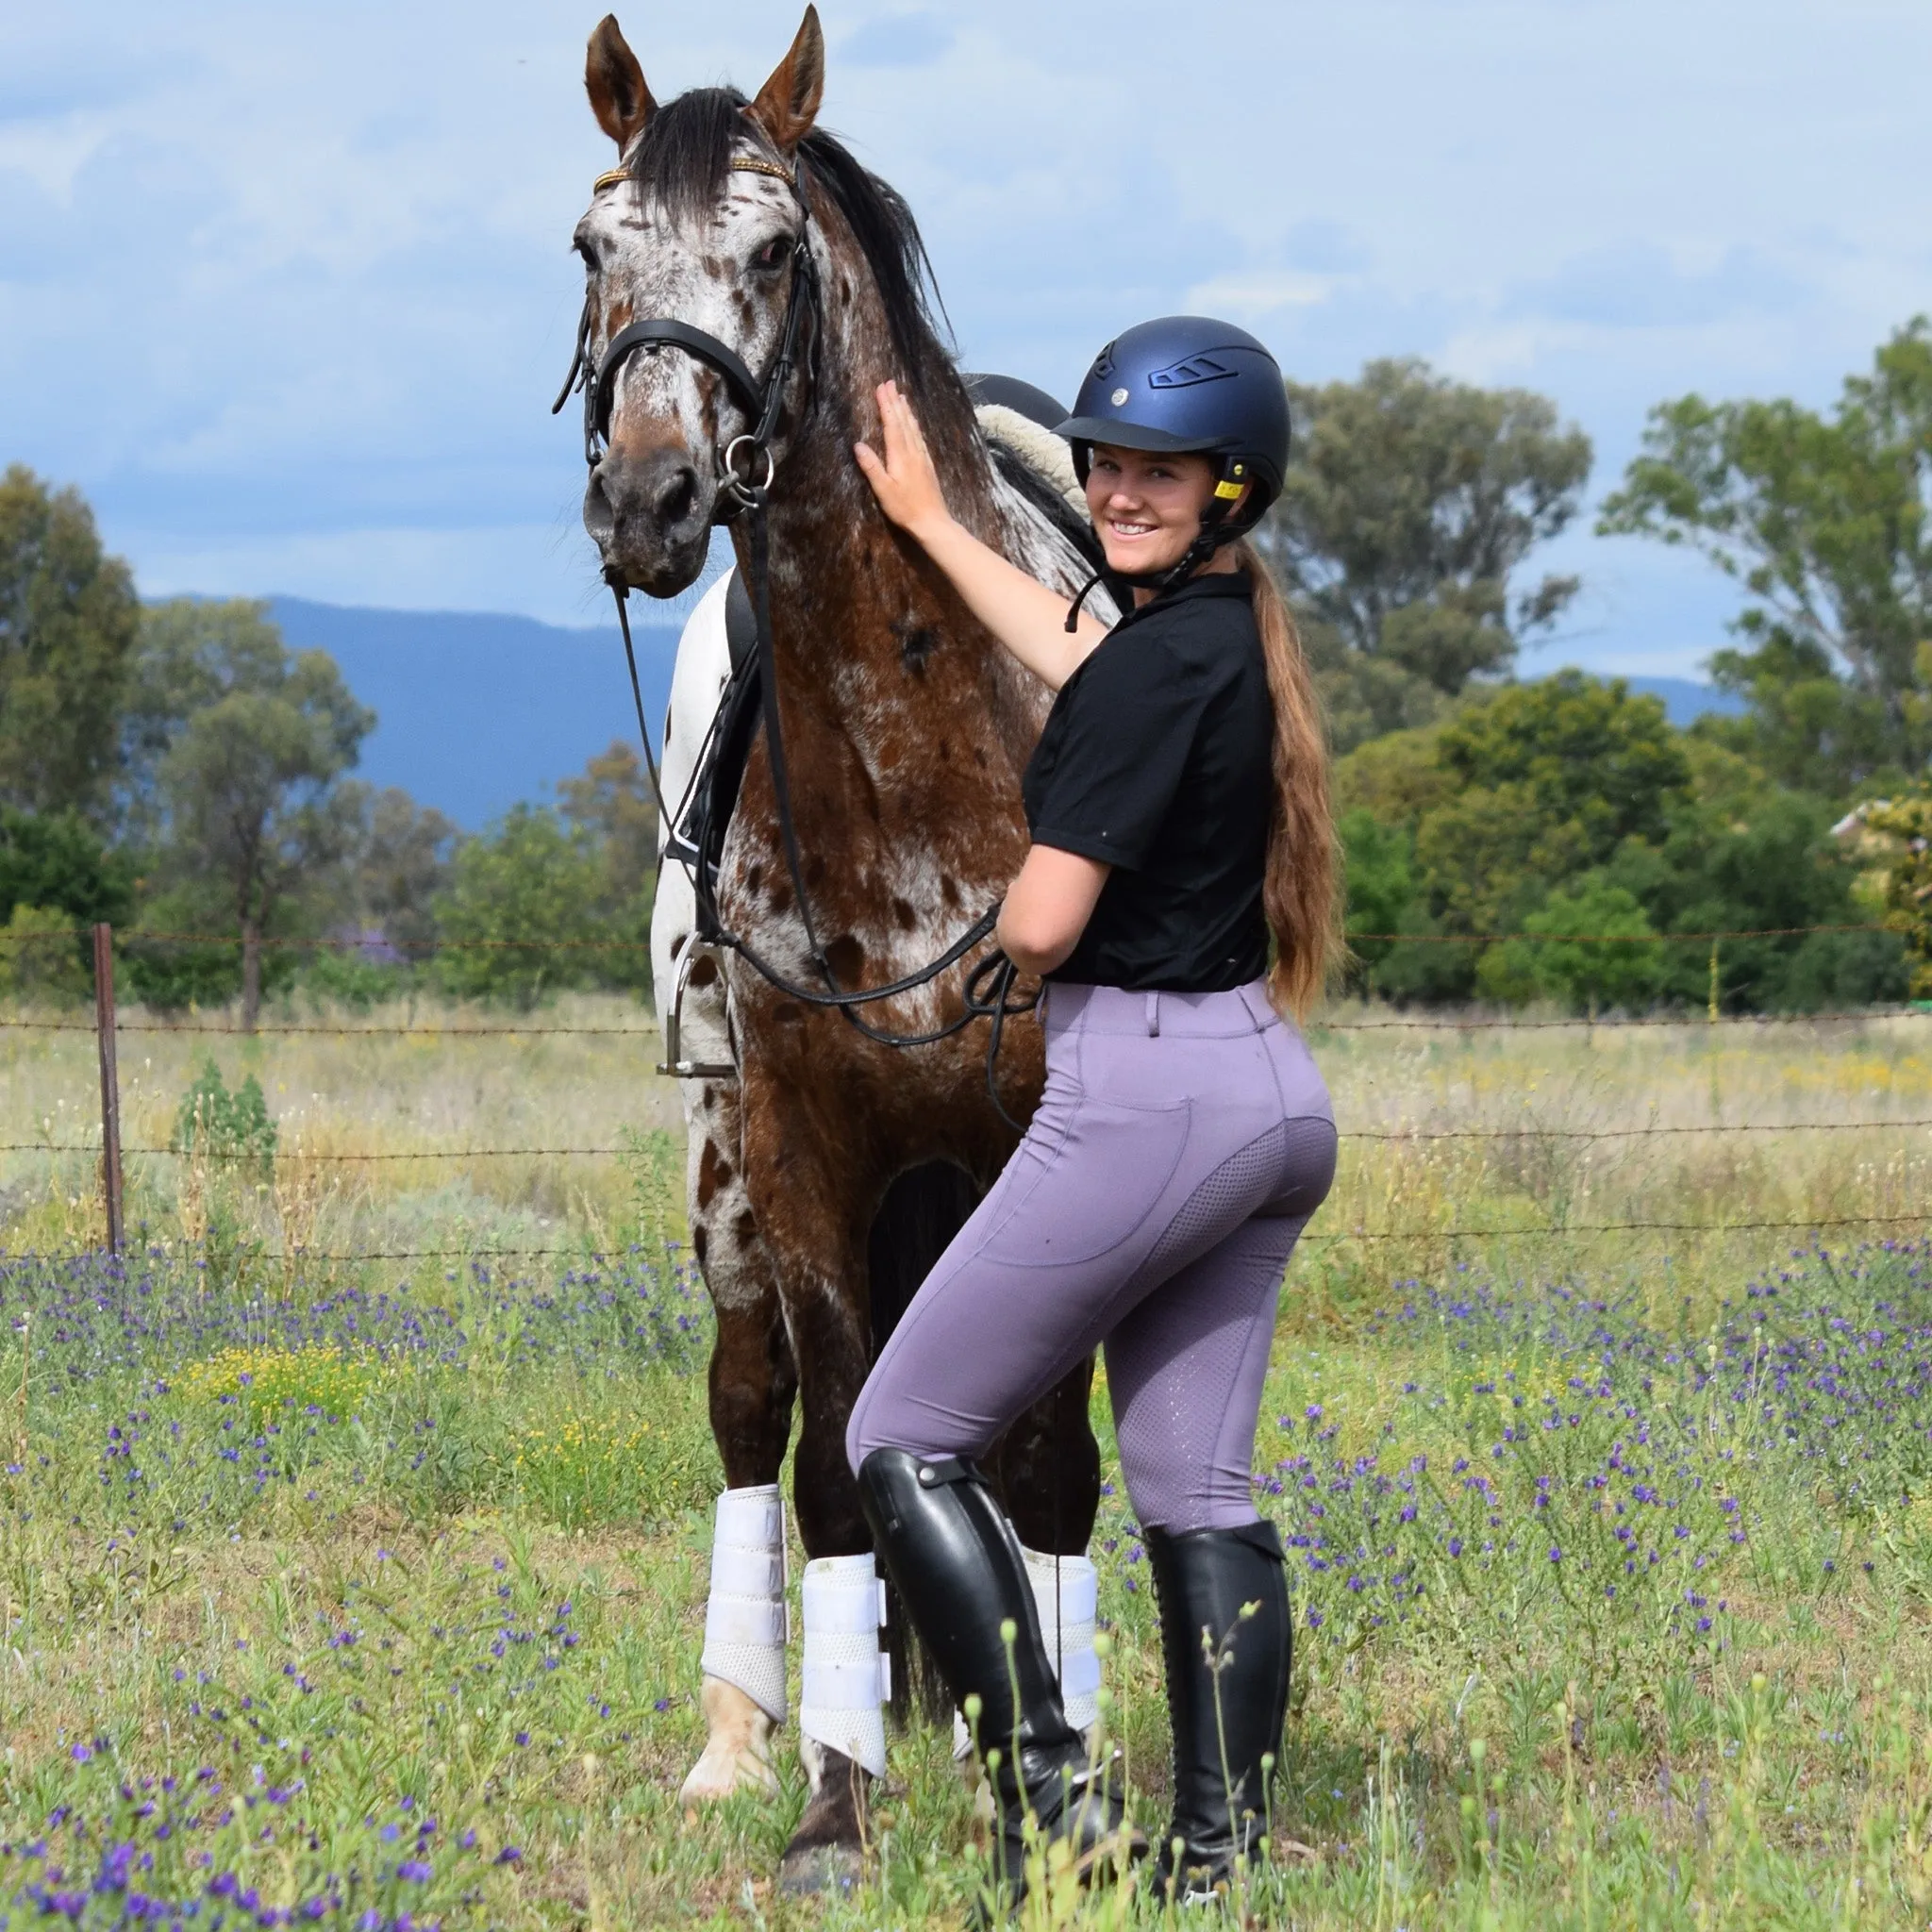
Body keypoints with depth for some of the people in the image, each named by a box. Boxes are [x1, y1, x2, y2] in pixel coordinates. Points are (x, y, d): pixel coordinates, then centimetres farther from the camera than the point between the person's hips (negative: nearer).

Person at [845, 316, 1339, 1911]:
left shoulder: (1160, 665, -16)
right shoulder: (1236, 640, 11)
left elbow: (1039, 927, -19)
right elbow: (1073, 657, 34)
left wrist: (1009, 916, 5)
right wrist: (929, 521, 46)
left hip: (1143, 1092, -9)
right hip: (1268, 1087, 9)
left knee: (905, 1443, -1)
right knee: (1199, 1492, 10)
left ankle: (1054, 1799, -9)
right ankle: (1224, 1857, 9)